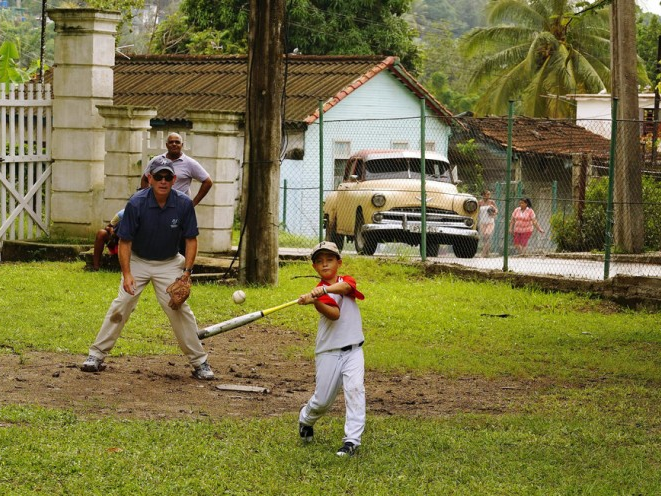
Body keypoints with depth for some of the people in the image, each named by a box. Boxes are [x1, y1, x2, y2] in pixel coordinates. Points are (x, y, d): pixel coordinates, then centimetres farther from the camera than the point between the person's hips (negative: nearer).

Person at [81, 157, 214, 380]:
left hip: (169, 264, 0)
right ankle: (96, 355, 2)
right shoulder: (136, 203, -21)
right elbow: (124, 241, -15)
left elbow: (191, 240, -7)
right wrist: (126, 274, -23)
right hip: (137, 261, 0)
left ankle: (199, 362, 2)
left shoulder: (184, 204, -17)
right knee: (120, 306, -7)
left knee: (180, 309, -7)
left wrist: (187, 271, -16)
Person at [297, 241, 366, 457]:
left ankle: (352, 440, -19)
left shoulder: (346, 280, 6)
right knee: (323, 400, 5)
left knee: (354, 388, -18)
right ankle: (306, 418, 40)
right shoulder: (319, 292, -6)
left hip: (353, 350, 2)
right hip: (329, 352, -2)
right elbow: (334, 314, -25)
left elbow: (345, 287, -22)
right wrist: (314, 301, -42)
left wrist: (324, 289, -39)